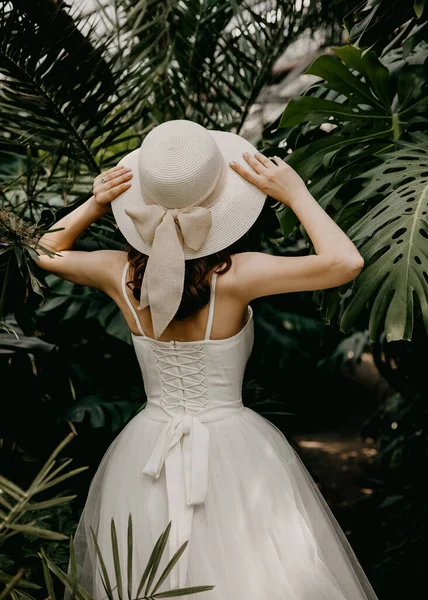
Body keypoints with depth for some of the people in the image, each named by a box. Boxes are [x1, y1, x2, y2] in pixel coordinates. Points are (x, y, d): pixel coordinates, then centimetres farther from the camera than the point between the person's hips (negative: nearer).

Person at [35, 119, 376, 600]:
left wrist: (93, 205, -1)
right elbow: (347, 262, -22)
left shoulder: (119, 274, -12)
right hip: (233, 447, -4)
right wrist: (296, 194, -14)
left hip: (146, 451, 4)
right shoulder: (231, 276, -24)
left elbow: (46, 251, 10)